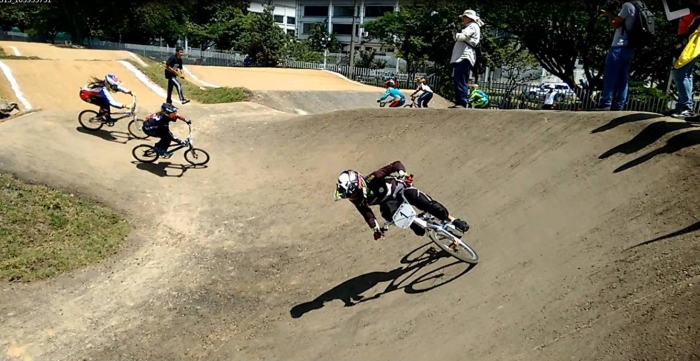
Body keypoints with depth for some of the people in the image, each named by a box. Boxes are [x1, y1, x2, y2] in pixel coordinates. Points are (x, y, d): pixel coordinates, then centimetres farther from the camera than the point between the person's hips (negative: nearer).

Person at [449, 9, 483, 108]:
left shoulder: (473, 26, 0)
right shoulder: (468, 27, 30)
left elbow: (462, 37, -17)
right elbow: (458, 39, 28)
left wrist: (455, 33, 1)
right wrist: (454, 32, 14)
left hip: (465, 57, -10)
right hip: (460, 57, 10)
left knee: (461, 82, -17)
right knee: (458, 82, 7)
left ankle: (462, 103, -21)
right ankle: (458, 103, 8)